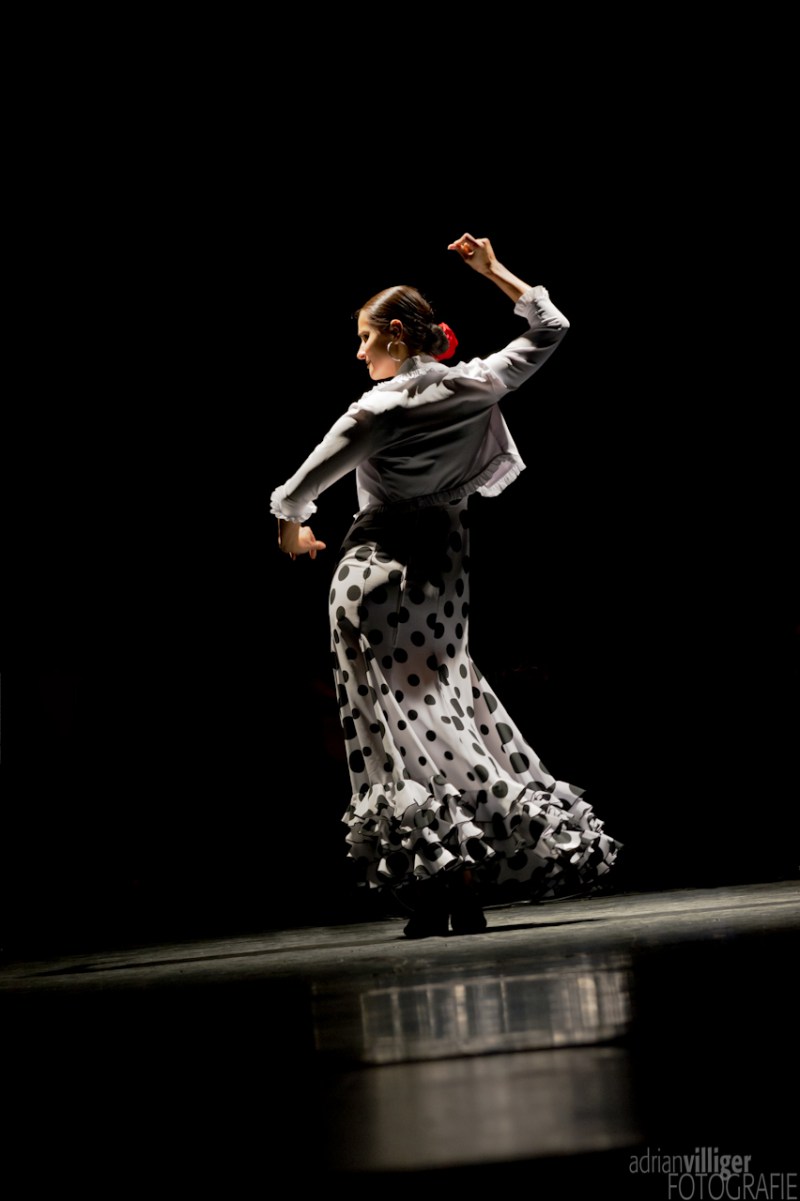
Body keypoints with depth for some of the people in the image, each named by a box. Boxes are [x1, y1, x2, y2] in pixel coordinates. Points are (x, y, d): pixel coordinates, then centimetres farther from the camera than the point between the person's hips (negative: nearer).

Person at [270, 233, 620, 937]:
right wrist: (493, 270, 21)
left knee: (401, 725, -4)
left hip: (380, 573, -6)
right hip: (446, 575, 6)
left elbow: (296, 494, -3)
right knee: (450, 708, 11)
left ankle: (436, 888, -11)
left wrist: (291, 529, 18)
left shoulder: (382, 409, -11)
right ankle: (471, 896, 6)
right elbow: (550, 329, 19)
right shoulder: (476, 387, 2)